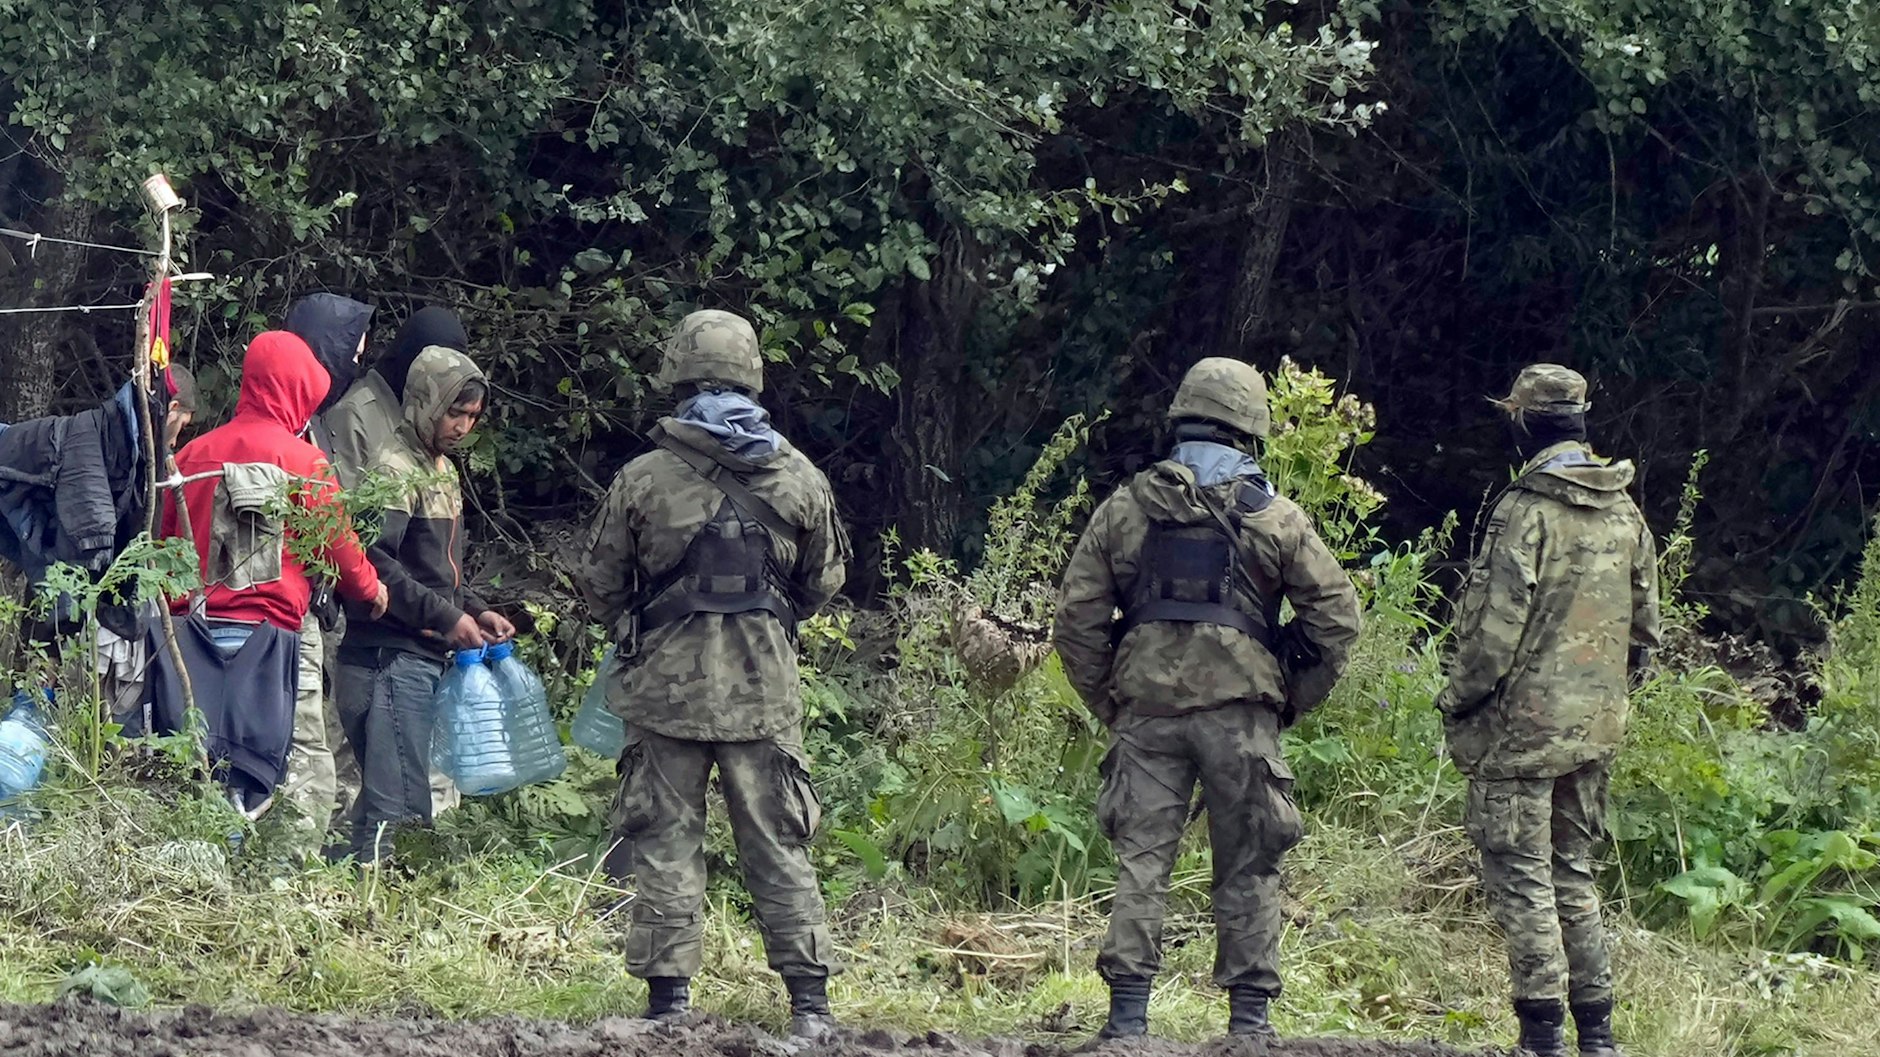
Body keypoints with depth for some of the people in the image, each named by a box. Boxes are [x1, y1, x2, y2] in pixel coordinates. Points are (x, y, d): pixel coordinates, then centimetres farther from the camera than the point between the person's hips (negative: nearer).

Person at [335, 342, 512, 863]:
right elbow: (376, 564, -21)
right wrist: (445, 617, -19)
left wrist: (476, 610, 12)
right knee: (398, 800, -13)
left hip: (426, 656, 10)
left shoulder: (443, 471, 20)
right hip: (391, 656, -10)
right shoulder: (395, 469, -11)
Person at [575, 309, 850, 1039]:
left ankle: (668, 998, 2)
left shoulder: (643, 479, -6)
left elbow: (599, 584, 2)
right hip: (766, 690, 2)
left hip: (666, 685, -2)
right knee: (778, 844, 7)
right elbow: (825, 582, 11)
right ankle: (810, 999, 5)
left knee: (665, 843, 5)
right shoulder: (799, 479, -1)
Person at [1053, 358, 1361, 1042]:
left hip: (1146, 708, 2)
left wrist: (1105, 703, 14)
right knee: (1248, 869, 6)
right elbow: (1337, 615, 3)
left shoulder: (1125, 510, 7)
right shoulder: (1274, 517, 3)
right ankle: (1249, 1014, 5)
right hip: (1240, 711, -1)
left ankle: (1127, 1015, -1)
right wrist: (1294, 699, 11)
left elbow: (1076, 618, 6)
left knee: (1141, 860, 4)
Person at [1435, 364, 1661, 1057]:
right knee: (1572, 871, 16)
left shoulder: (1526, 510, -15)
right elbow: (1643, 629, 13)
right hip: (1596, 726, 7)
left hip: (1525, 720, -7)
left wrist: (1458, 702, -6)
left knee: (1520, 874, -2)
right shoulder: (1626, 513, 8)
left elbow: (1496, 626, -17)